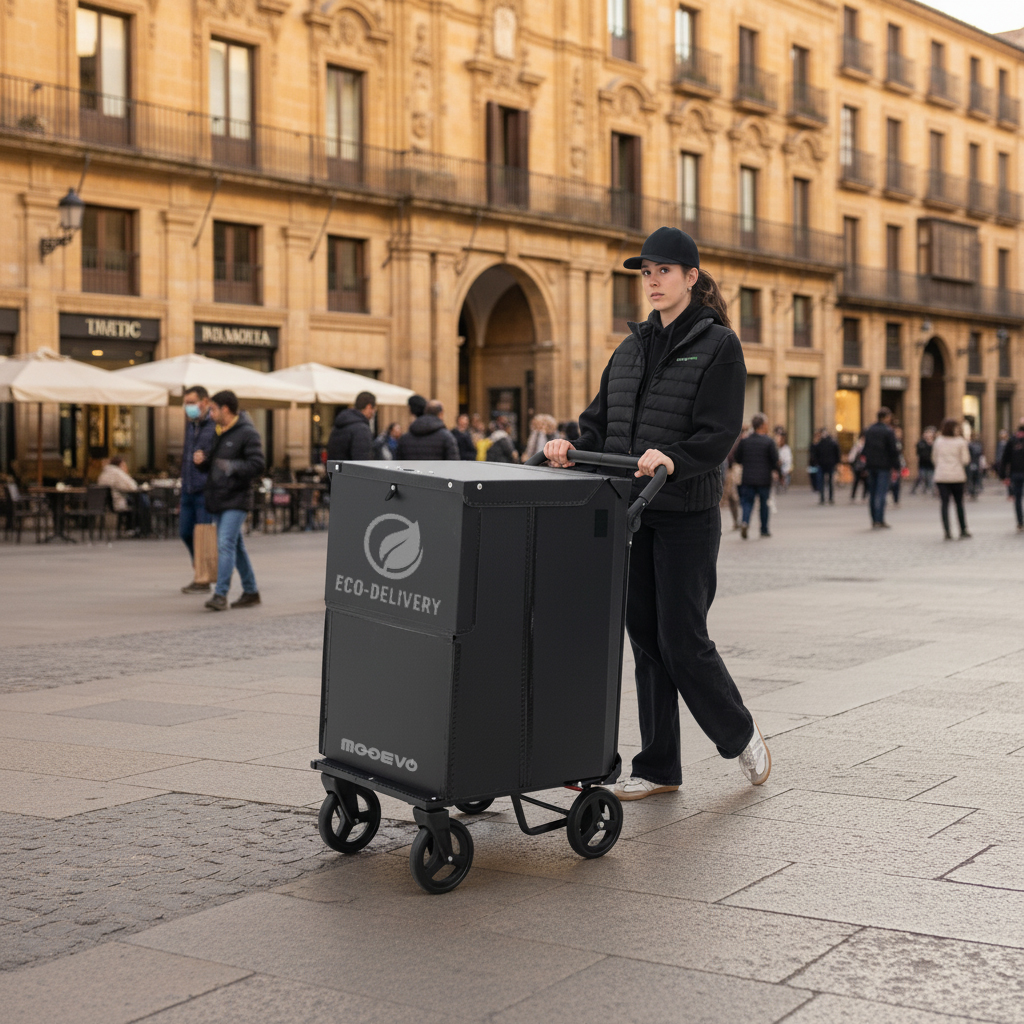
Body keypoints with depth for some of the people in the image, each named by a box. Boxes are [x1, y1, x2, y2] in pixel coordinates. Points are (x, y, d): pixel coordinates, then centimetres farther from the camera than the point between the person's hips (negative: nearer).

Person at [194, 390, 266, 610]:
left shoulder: (247, 433, -10)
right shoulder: (219, 433, 17)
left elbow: (258, 465, -17)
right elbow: (212, 466, 24)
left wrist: (233, 466, -29)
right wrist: (201, 461, 2)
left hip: (236, 501, -9)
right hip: (217, 501, 9)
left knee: (225, 544, -16)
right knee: (236, 547, 13)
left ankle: (220, 594, -18)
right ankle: (251, 592, 21)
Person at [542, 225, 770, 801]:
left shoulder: (718, 345, -5)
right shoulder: (633, 346, 15)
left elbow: (719, 434, -14)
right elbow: (603, 419, 12)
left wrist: (672, 459, -31)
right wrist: (575, 448, -8)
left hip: (687, 515, -6)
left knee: (681, 641, -4)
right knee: (646, 641, 9)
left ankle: (741, 737, 21)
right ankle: (660, 768, 18)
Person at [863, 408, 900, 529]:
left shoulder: (868, 430, 11)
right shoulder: (888, 431, -9)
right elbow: (893, 450, -11)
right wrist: (895, 467, -7)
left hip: (871, 465, 6)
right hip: (884, 466, -6)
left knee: (872, 493, 10)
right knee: (881, 493, -6)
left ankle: (874, 520, 13)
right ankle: (879, 521, -9)